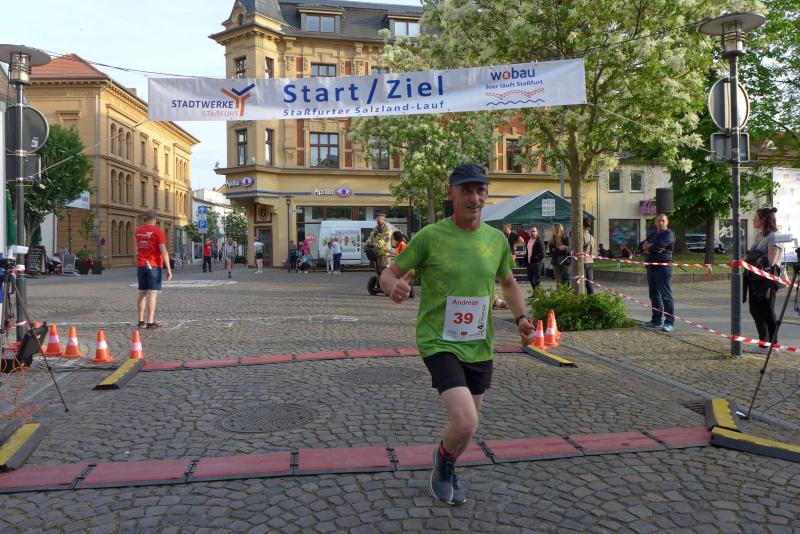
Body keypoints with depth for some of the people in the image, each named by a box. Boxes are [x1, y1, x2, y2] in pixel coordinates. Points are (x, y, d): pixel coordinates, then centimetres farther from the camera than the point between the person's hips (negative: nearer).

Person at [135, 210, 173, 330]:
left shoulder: (138, 231, 10)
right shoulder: (158, 231, -8)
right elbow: (164, 251, -15)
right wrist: (169, 269, -14)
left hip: (141, 265, 6)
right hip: (154, 266, -6)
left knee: (142, 293, 11)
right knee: (153, 293, -6)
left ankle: (141, 321, 15)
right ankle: (150, 322, -8)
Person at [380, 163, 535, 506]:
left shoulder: (497, 239, 2)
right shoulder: (430, 236, -12)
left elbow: (508, 282, 19)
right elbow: (388, 274, -5)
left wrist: (521, 317, 2)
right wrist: (393, 286, -29)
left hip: (479, 347, 5)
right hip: (439, 343, -5)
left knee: (466, 423, 18)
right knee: (466, 424, -20)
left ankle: (444, 471, 50)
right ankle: (444, 459, 17)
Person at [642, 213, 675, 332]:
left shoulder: (669, 234, -5)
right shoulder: (652, 234, 21)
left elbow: (658, 247, -18)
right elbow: (642, 246, 9)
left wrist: (647, 247, 1)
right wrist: (651, 247, -11)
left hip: (663, 267, -8)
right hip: (651, 267, 8)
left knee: (665, 295, -9)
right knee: (654, 295, 12)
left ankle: (669, 322, -6)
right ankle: (656, 321, 20)